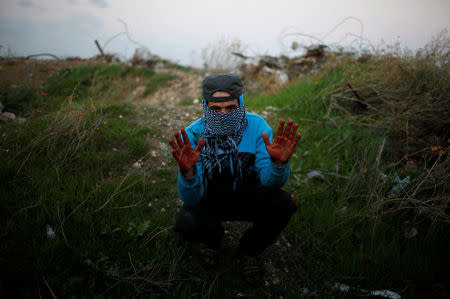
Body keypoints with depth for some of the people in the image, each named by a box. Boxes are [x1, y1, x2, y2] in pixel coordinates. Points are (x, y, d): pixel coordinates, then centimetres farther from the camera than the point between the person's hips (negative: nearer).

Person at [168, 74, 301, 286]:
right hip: (210, 199, 0)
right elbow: (191, 199, -25)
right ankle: (211, 237, 11)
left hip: (248, 196, 1)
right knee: (186, 222, -31)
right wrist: (187, 171, -48)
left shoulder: (256, 126, -19)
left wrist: (278, 163, -45)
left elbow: (269, 181, -22)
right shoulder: (192, 135, -21)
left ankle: (250, 249, 5)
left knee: (282, 203, -28)